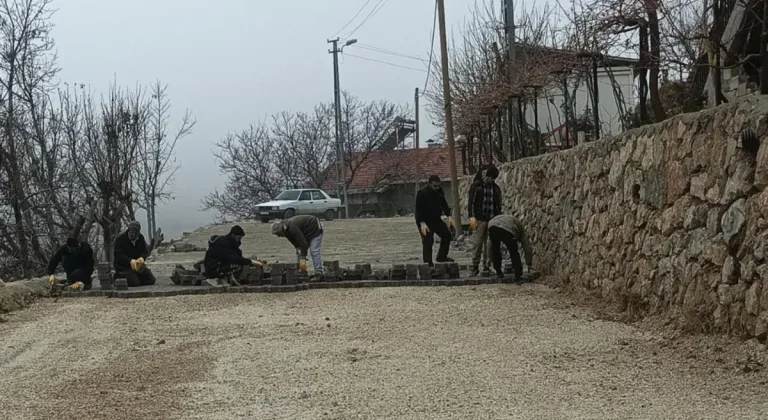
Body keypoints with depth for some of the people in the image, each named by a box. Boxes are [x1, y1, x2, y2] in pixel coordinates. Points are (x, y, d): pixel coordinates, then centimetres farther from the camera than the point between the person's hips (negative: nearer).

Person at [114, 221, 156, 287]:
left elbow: (146, 251, 2)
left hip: (138, 265, 6)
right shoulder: (120, 239, -13)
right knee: (134, 283, -25)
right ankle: (119, 276, 4)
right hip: (123, 266, -6)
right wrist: (130, 261, -36)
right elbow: (118, 255, -21)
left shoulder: (140, 238, 6)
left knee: (151, 280, -4)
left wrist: (142, 258, -23)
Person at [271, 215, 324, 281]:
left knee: (314, 252, -18)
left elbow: (303, 243, -36)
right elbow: (296, 244, -2)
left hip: (315, 230, -10)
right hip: (307, 233, 10)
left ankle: (319, 274, -21)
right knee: (299, 252, 6)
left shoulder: (293, 228, -35)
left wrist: (303, 259, -35)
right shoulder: (287, 230, -5)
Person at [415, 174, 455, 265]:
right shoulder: (422, 193, -21)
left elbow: (444, 204, 12)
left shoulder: (439, 191, 0)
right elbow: (418, 209, -20)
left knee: (447, 235, 11)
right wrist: (422, 223, -27)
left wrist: (449, 216, 3)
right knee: (427, 242, -12)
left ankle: (442, 257, 25)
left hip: (436, 220, 8)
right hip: (425, 221, -8)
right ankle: (428, 263, -5)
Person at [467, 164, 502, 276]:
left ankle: (486, 266, 4)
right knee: (478, 244, -7)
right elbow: (471, 202, -2)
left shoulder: (496, 188, 13)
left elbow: (498, 204, 18)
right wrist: (471, 217, -12)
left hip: (492, 220, 4)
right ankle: (475, 267, -1)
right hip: (479, 220, -4)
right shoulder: (476, 186, 1)